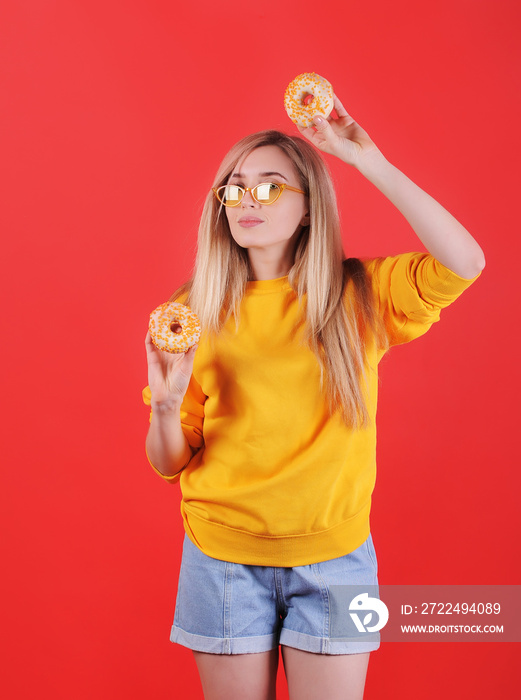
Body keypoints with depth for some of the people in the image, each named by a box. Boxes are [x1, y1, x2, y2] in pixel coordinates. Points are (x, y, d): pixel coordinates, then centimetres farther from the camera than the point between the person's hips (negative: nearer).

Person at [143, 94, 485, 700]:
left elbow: (464, 263, -23)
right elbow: (170, 464, 1)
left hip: (333, 558, 0)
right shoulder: (194, 311, -2)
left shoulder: (360, 293, -4)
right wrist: (165, 404, -20)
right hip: (224, 556, 1)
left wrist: (371, 163, -19)